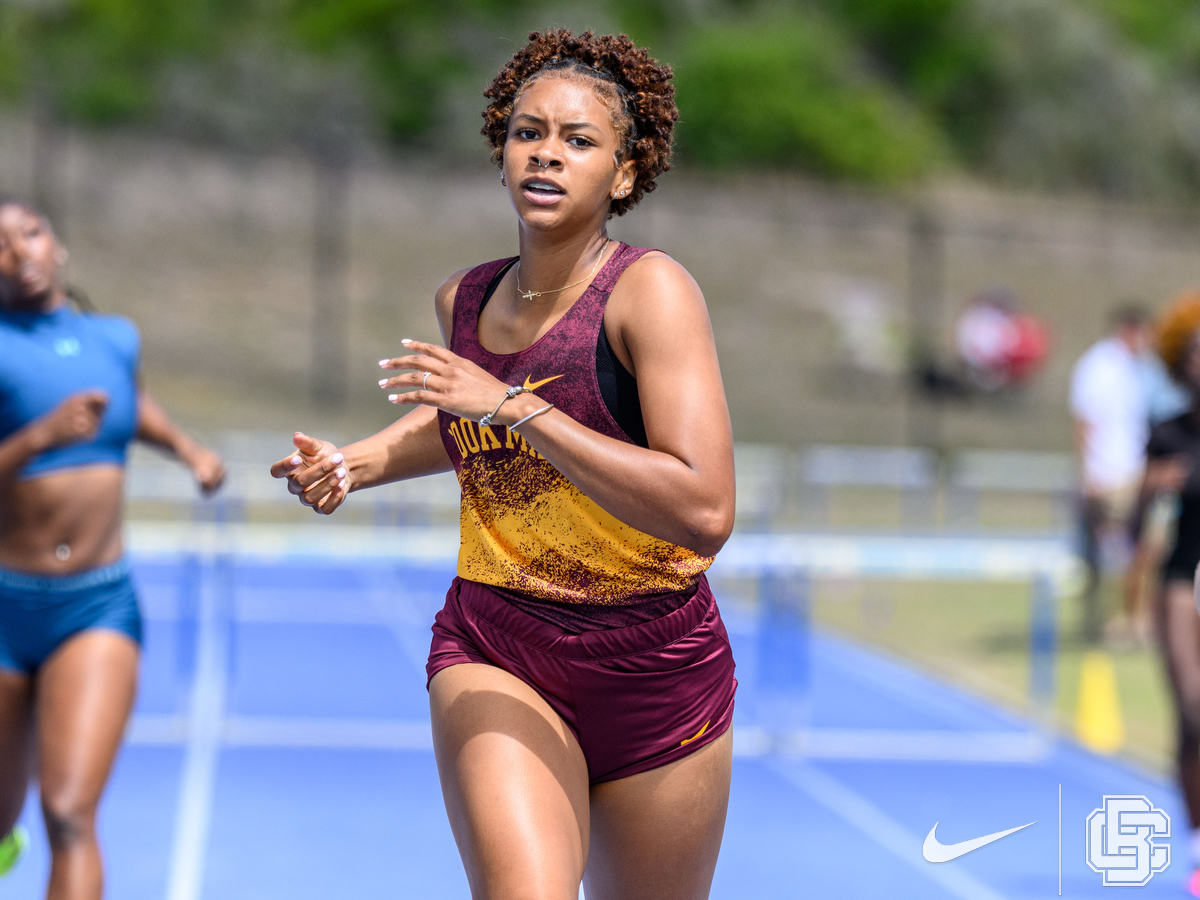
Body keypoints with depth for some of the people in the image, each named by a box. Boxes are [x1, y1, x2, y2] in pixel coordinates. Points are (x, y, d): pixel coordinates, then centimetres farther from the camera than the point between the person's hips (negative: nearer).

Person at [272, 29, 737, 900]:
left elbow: (706, 514, -27)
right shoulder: (465, 300, 4)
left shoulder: (652, 289, -14)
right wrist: (356, 463, 11)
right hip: (492, 653, 2)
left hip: (654, 671, -2)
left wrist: (513, 409, -26)